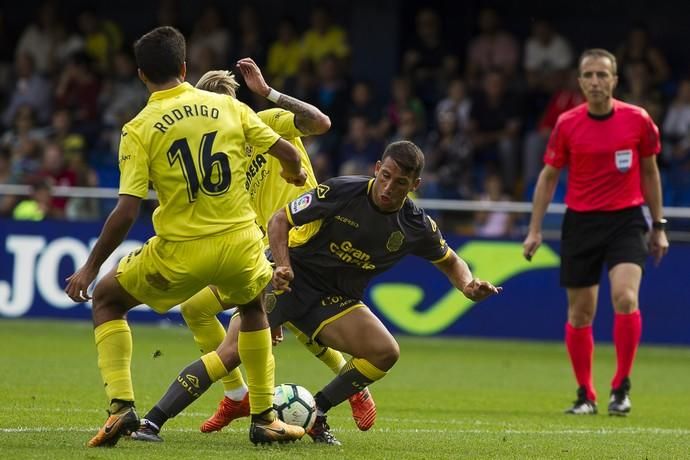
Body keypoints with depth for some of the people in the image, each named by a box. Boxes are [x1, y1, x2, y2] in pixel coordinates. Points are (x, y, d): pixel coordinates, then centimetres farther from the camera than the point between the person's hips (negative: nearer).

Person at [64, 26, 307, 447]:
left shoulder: (138, 130, -5)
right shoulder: (228, 106, 3)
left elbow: (126, 212, -11)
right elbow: (286, 151, 6)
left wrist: (91, 266, 0)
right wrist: (295, 174, 31)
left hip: (181, 252, -3)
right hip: (240, 243, 3)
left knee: (106, 299, 21)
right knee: (254, 306, 35)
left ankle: (122, 406, 5)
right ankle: (265, 418, 32)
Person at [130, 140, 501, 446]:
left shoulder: (416, 227, -6)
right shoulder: (342, 191, -17)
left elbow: (450, 262, 12)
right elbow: (279, 219, -9)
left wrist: (468, 285, -10)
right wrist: (282, 264, -26)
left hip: (335, 301, 4)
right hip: (290, 280, -4)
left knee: (385, 353, -18)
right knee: (230, 354, -20)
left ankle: (315, 413, 0)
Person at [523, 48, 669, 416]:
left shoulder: (638, 120, -3)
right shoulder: (567, 124, -3)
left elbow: (649, 172, 9)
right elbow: (548, 177, 7)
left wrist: (658, 226, 10)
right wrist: (535, 229, 2)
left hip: (626, 220, -1)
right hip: (580, 222, 1)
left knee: (625, 298, -21)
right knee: (580, 313, 4)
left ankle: (621, 387, -10)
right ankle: (586, 396, 17)